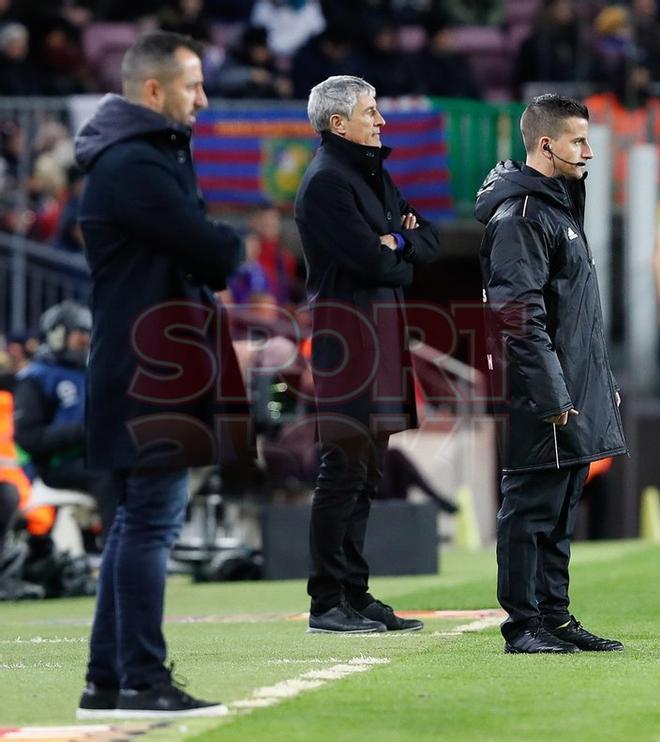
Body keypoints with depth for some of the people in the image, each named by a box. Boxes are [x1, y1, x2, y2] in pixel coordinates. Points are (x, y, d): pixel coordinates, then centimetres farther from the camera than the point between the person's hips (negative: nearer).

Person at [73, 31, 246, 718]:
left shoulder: (148, 158, 19)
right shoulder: (136, 165, -16)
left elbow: (200, 255, 15)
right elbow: (212, 254, -19)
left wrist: (221, 249, -4)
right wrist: (242, 243, 1)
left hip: (141, 372, 11)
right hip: (152, 376, -11)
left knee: (140, 519, 12)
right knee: (151, 519, -8)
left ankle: (108, 680, 15)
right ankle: (142, 681, -6)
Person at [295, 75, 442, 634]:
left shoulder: (375, 174, 19)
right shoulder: (326, 180, -11)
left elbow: (430, 245, 13)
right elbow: (369, 258, -20)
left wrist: (398, 241, -7)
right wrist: (400, 247, 1)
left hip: (382, 335, 10)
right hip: (346, 332, -10)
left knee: (365, 472, 12)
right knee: (344, 469, -9)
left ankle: (355, 594, 17)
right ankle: (328, 603, -7)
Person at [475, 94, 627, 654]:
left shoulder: (561, 205, 18)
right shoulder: (519, 217, -14)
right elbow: (520, 319, -19)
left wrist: (602, 383, 20)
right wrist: (553, 397, -21)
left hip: (574, 400, 10)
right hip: (540, 401, -10)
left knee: (561, 511, 13)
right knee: (531, 508, -4)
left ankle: (555, 617, 18)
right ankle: (524, 623, 0)